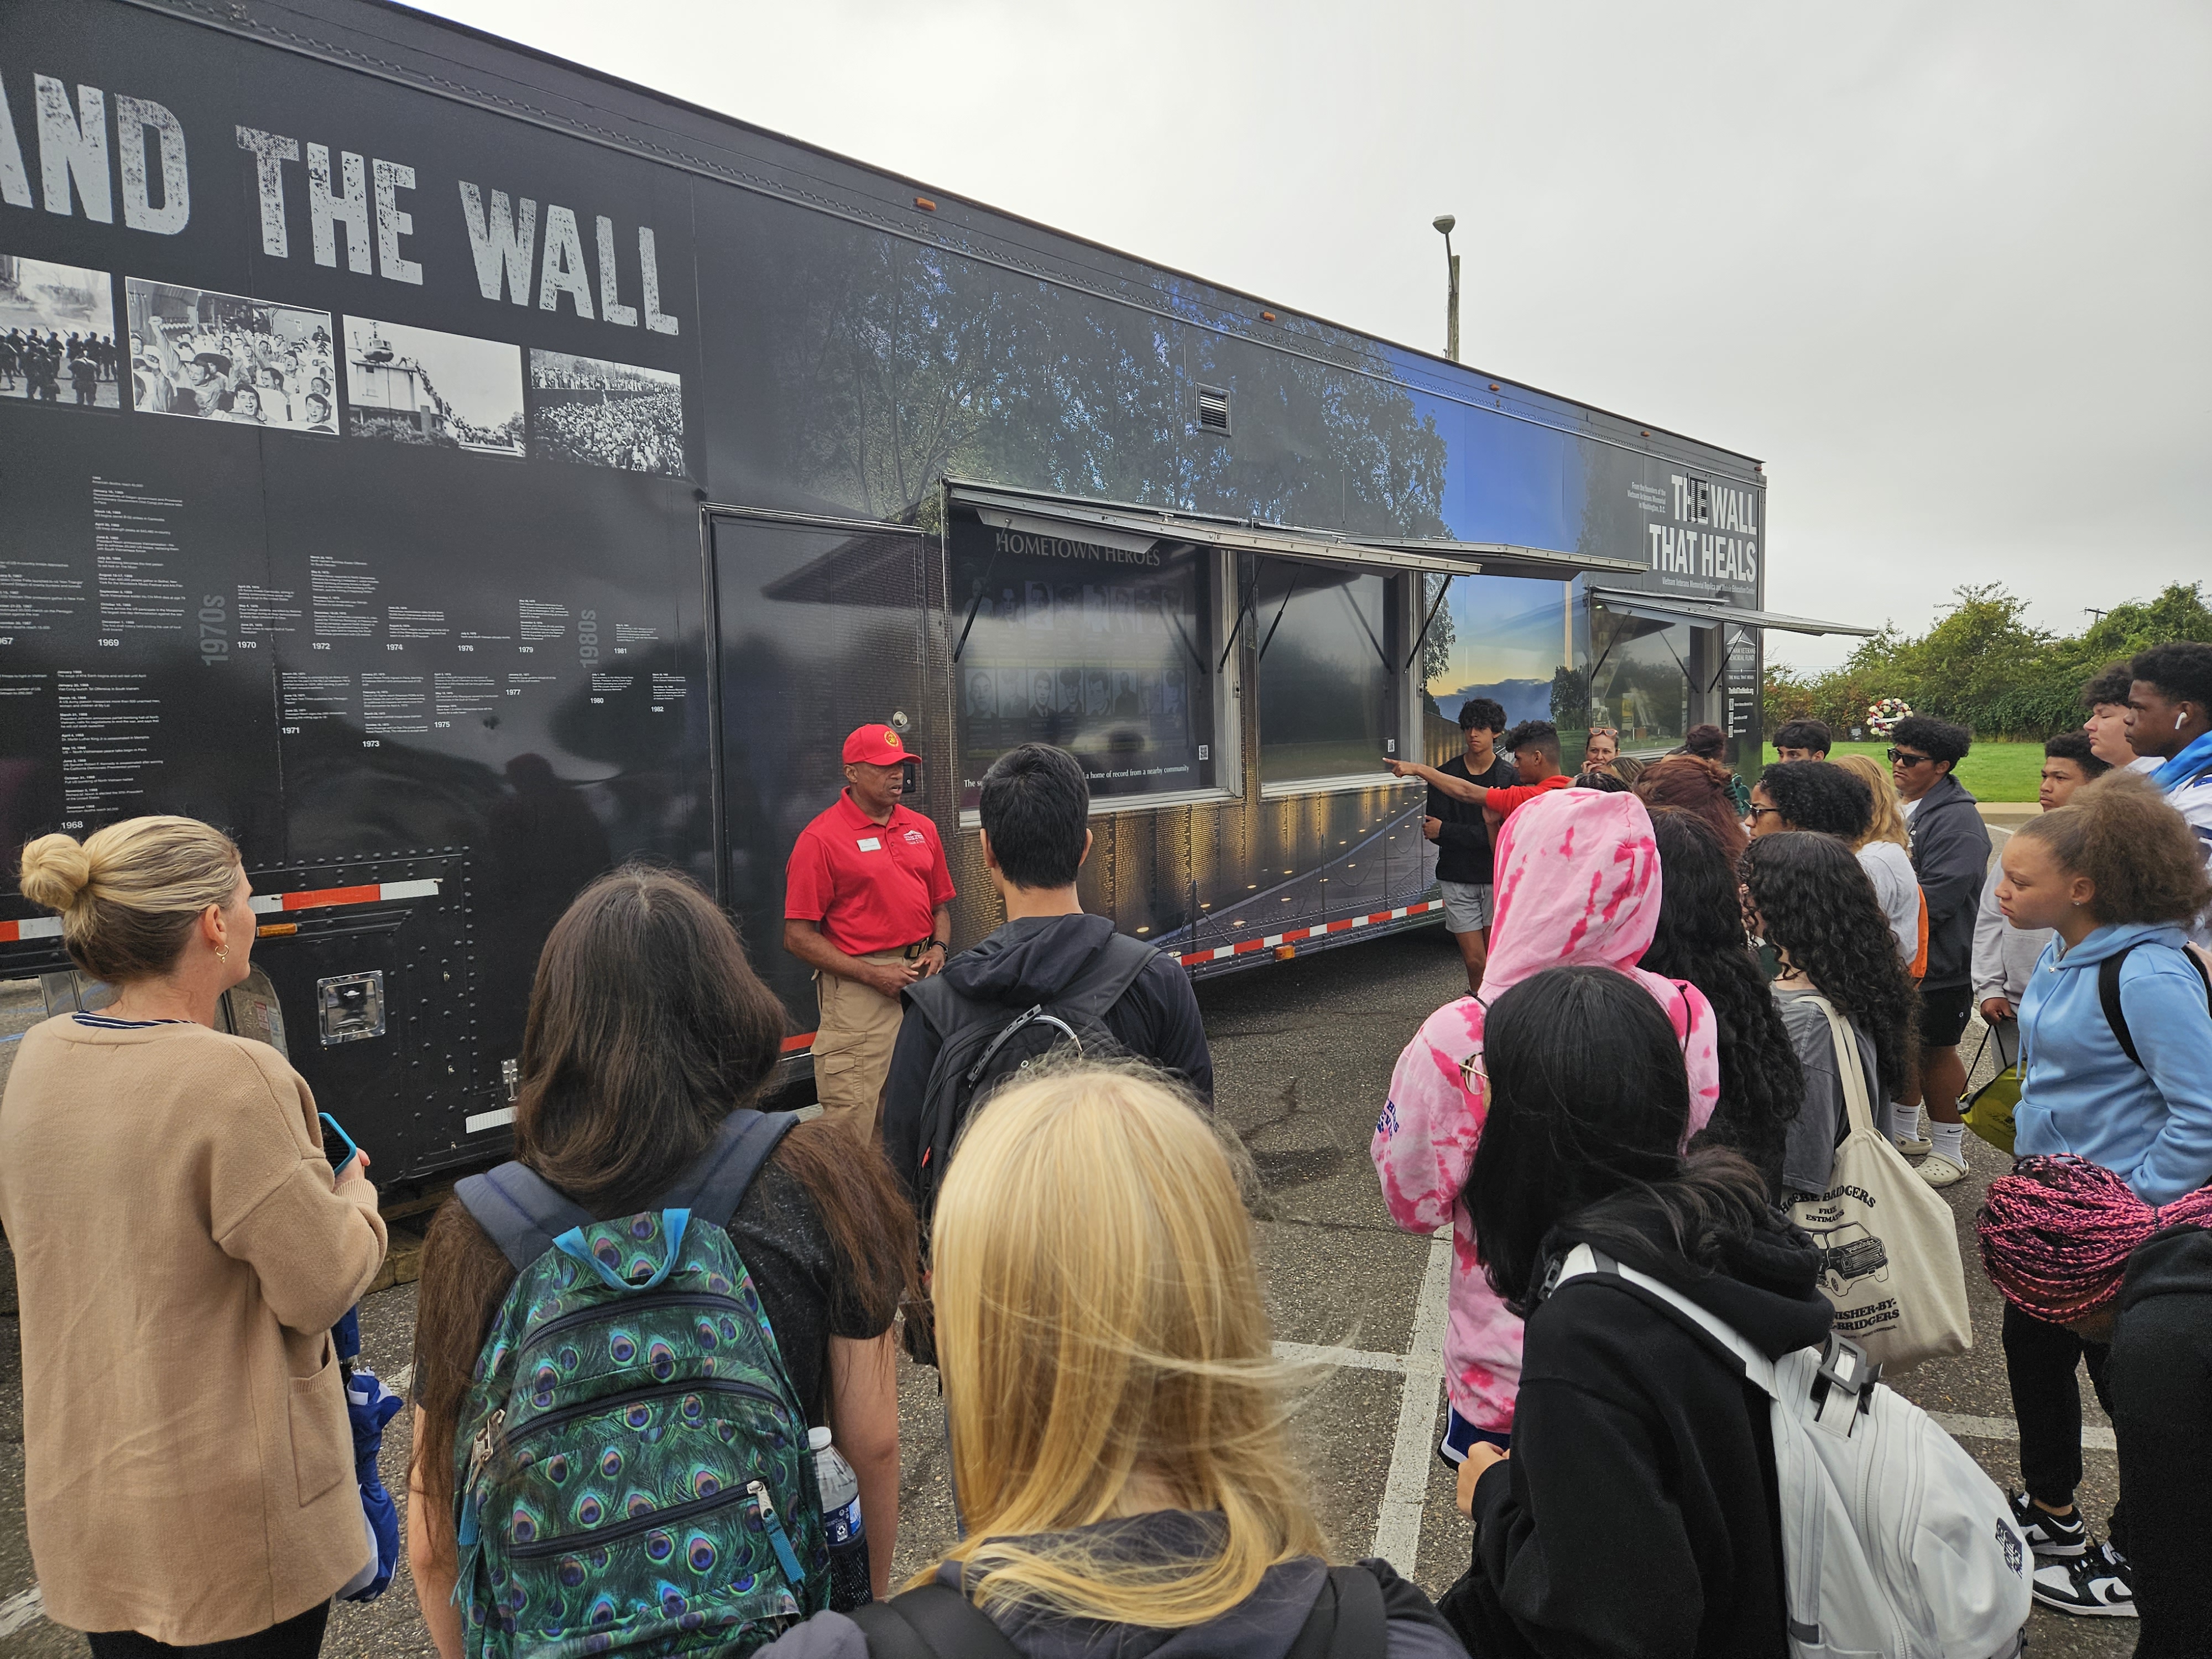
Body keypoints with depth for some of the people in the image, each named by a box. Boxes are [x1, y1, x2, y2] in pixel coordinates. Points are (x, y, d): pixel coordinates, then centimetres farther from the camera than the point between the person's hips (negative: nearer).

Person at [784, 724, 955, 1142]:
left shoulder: (921, 828, 11)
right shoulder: (820, 839, -7)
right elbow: (798, 936, -9)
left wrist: (938, 948, 1)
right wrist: (873, 974, -14)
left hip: (919, 980, 6)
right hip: (859, 994, -6)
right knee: (853, 1125, -5)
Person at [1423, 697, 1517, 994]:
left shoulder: (1511, 777, -1)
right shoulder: (1445, 775, 3)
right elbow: (1434, 831, -6)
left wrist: (1446, 831, -11)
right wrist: (1485, 829, -16)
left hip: (1498, 876, 0)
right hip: (1457, 879, 0)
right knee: (1475, 961, -3)